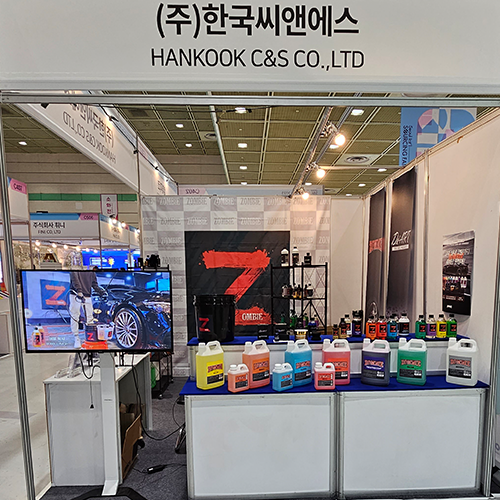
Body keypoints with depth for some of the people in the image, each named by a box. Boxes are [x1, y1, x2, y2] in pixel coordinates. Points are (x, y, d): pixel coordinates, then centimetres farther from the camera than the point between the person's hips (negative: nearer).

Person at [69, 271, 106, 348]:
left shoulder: (91, 271, 11)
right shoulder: (74, 272, -3)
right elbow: (75, 280, -17)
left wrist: (100, 291, -1)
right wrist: (79, 292, -30)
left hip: (87, 295, 4)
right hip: (75, 295, -4)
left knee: (90, 317, 3)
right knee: (75, 316, 2)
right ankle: (76, 338, 13)